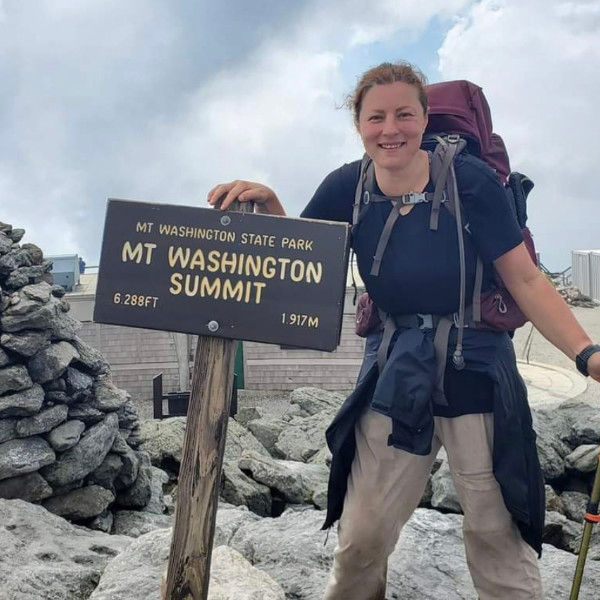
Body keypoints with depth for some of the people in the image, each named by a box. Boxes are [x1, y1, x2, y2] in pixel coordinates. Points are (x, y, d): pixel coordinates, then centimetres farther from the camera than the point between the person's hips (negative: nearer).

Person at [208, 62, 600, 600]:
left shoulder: (471, 181, -11)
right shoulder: (347, 188, -1)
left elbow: (526, 279, -8)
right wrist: (269, 206, -12)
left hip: (476, 373, -2)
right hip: (394, 376, 3)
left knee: (498, 536, 5)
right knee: (360, 540, 7)